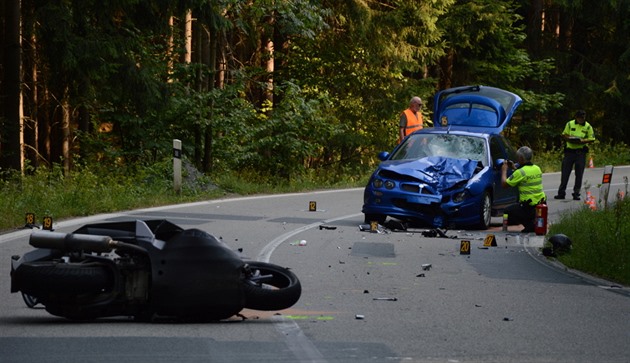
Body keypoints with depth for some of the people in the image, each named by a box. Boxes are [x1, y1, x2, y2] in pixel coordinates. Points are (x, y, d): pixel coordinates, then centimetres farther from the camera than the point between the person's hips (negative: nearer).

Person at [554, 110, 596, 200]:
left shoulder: (588, 127, 2)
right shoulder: (570, 124, 5)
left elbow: (591, 139, 2)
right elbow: (564, 135, 8)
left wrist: (583, 141, -16)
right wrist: (570, 139, -14)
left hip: (581, 152, -1)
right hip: (570, 150, 1)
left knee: (579, 174, 0)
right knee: (565, 172, 1)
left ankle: (576, 193, 8)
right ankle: (561, 193, 8)